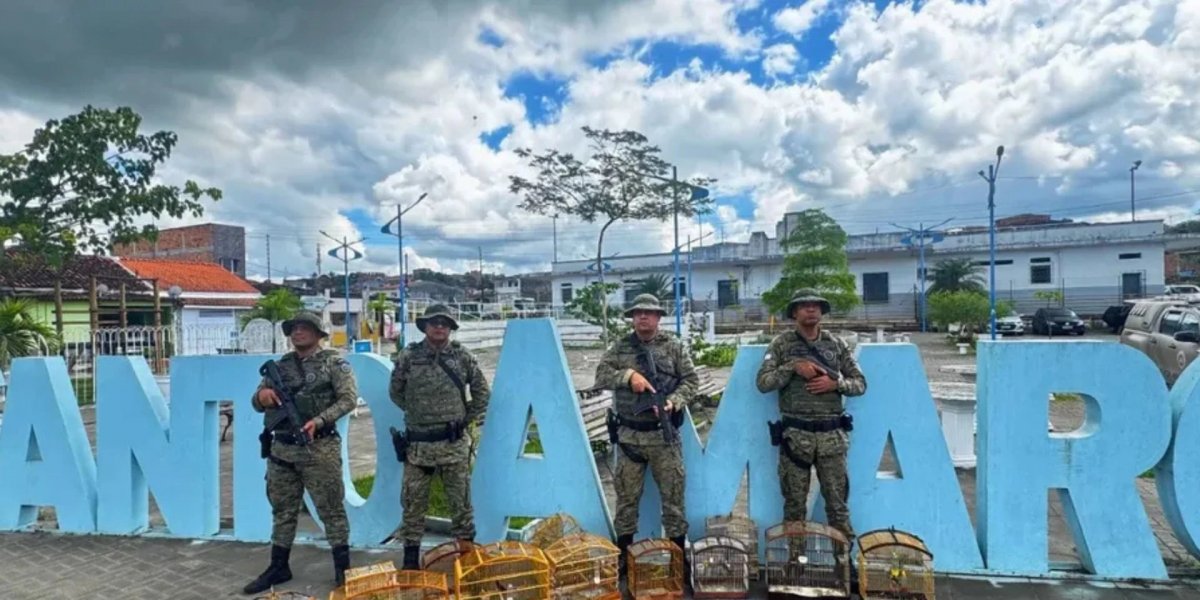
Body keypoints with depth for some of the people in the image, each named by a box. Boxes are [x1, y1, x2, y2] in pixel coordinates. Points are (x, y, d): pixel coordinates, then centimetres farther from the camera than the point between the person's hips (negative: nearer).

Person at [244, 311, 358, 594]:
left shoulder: (333, 361, -2)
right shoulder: (281, 365, 14)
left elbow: (348, 397, -12)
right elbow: (257, 404, 18)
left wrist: (319, 420, -23)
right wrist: (262, 395, -7)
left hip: (319, 449, -5)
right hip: (281, 448, 6)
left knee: (331, 509, 0)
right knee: (282, 510, 15)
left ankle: (343, 568, 10)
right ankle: (278, 567, 28)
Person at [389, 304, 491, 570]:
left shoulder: (462, 356, -1)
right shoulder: (408, 356, -1)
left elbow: (483, 394, 7)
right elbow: (396, 392, 13)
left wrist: (465, 419, 5)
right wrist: (417, 412, 10)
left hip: (454, 443, 0)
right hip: (418, 443, 1)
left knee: (461, 501, 8)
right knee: (413, 501, 8)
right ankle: (410, 557, 22)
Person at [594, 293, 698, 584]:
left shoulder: (674, 347, 2)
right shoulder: (620, 348, 5)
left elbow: (691, 380, 1)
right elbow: (601, 375, -4)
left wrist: (674, 401, -16)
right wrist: (628, 375, -19)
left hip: (664, 434, -1)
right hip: (629, 434, 1)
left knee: (673, 494, 5)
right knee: (626, 495, 10)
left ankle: (679, 552, 20)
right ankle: (623, 553, 24)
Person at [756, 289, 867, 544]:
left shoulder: (837, 344, 8)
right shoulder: (781, 344, 2)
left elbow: (860, 384, 9)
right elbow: (762, 382, -5)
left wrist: (835, 383, -10)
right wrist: (793, 366, -16)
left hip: (832, 435, 1)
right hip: (795, 435, -1)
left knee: (837, 501, 7)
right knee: (794, 503, 7)